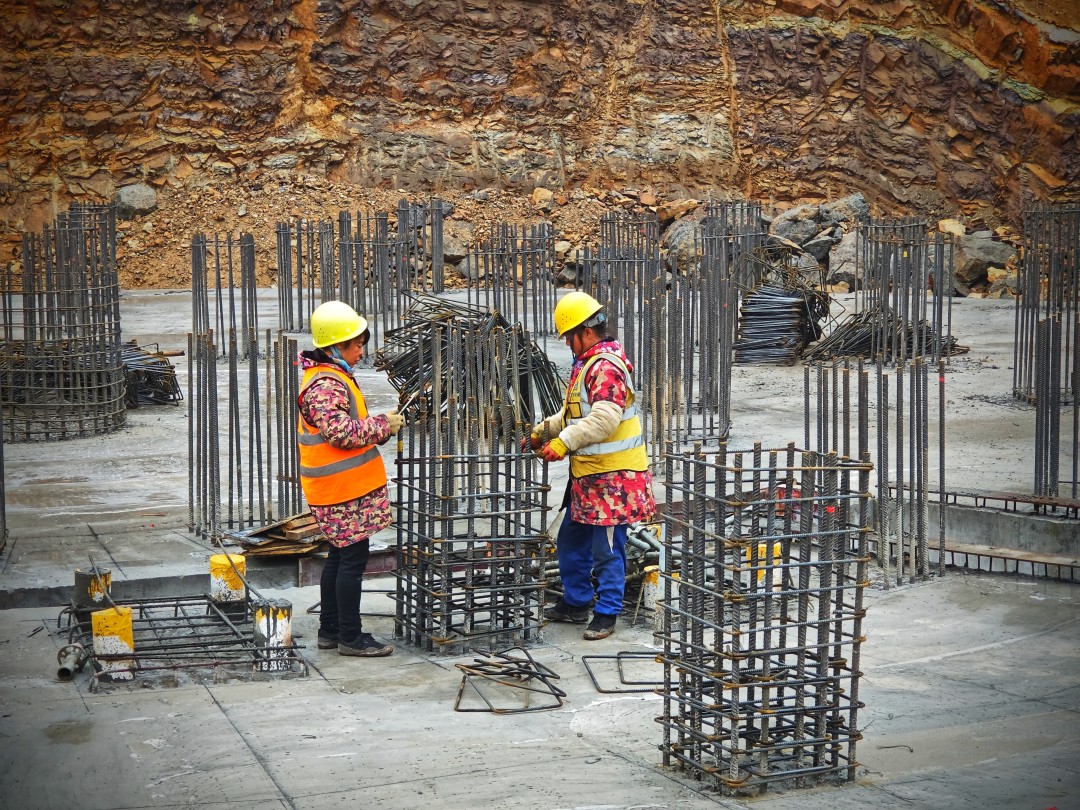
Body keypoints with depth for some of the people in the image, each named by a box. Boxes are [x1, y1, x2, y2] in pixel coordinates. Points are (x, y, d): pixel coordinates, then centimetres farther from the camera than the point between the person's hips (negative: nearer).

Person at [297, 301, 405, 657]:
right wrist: (383, 425, -16)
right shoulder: (325, 385, -19)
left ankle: (330, 630, 25)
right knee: (353, 558, -4)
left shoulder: (332, 377, 16)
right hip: (344, 491, -11)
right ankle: (350, 637, 4)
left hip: (342, 487, 11)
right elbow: (341, 432, -26)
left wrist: (379, 425, 10)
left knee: (340, 555, 16)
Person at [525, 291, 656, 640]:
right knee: (570, 541, 18)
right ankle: (575, 603, 31)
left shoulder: (606, 367, -19)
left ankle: (606, 614, 9)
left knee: (606, 549, -2)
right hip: (587, 474, 11)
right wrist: (543, 430, 13)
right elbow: (573, 413, 25)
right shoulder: (586, 363, 15)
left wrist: (564, 442, -27)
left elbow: (604, 419, -29)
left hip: (612, 478, -11)